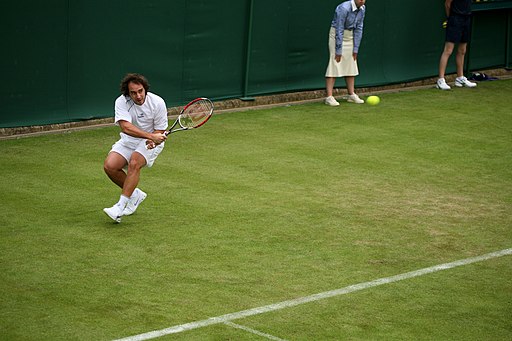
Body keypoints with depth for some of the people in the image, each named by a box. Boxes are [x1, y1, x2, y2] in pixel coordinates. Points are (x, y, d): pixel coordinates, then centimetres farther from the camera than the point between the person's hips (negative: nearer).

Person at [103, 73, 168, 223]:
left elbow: (159, 131, -9)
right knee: (109, 166, -17)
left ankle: (121, 205, -29)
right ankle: (135, 194, 7)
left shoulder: (157, 102, -17)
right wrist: (150, 135, -43)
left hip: (150, 142, -3)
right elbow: (125, 127, -32)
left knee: (134, 163, -30)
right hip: (128, 141, 3)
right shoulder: (121, 102, -17)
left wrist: (153, 141, -33)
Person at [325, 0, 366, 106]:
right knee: (334, 66, -11)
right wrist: (338, 51, -21)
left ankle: (351, 95, 15)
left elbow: (358, 29, 1)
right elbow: (339, 30, -23)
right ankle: (329, 97, -13)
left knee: (351, 66, 8)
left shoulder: (362, 9, -5)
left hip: (350, 36, 7)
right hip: (337, 36, -7)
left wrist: (355, 49, 0)